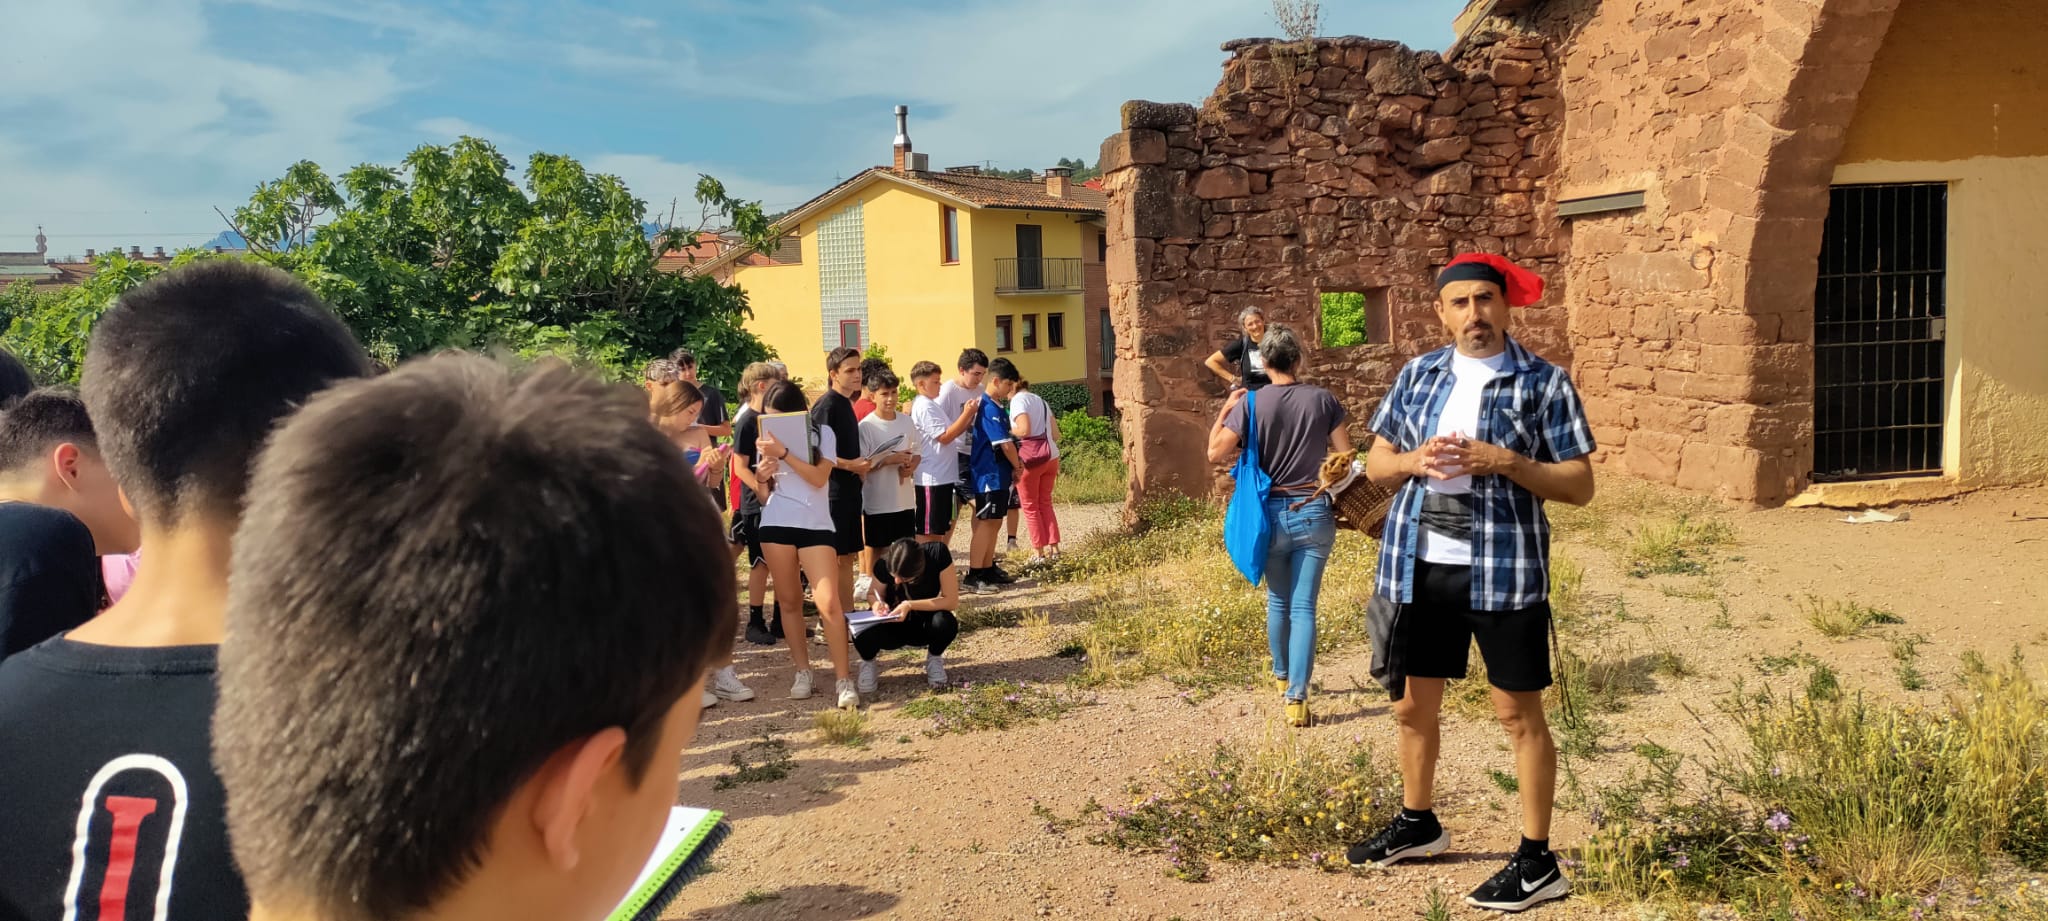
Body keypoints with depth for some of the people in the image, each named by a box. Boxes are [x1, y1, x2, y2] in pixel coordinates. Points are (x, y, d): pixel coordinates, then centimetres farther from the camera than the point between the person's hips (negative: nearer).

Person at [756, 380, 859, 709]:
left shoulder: (822, 433, 1)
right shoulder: (769, 438, 10)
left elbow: (819, 477, -13)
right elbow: (762, 491, 14)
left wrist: (784, 452, -19)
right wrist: (763, 470, -7)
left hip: (816, 526, -3)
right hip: (776, 525, 3)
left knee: (829, 602, -12)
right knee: (789, 601, 7)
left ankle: (844, 679, -4)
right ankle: (802, 671, 19)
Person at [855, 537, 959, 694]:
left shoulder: (938, 554, -27)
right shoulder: (884, 564, -22)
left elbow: (952, 601, -24)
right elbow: (875, 594, -2)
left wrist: (910, 605, -33)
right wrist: (878, 604, -26)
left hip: (925, 623, 0)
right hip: (894, 625, 0)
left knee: (945, 622, -37)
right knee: (862, 634, -34)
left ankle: (934, 658, 0)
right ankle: (868, 662, 6)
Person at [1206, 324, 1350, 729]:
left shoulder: (1250, 403, -8)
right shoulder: (1322, 399, -4)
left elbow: (1215, 453, -9)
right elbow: (1345, 455, 0)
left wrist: (1225, 410, 4)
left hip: (1271, 513, 0)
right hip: (1314, 513, 0)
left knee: (1277, 601, 19)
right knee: (1304, 607, 1)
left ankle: (1282, 676, 37)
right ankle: (1296, 697, -6)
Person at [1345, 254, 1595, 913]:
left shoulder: (1542, 382, -4)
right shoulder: (1417, 377, 8)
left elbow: (1580, 486, -5)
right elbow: (1376, 464, 12)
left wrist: (1504, 461, -19)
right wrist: (1414, 461, -10)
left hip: (1504, 571, -4)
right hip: (1419, 568, 5)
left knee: (1518, 713, 4)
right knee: (1412, 705, 16)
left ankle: (1538, 863, 18)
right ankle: (1417, 823, 38)